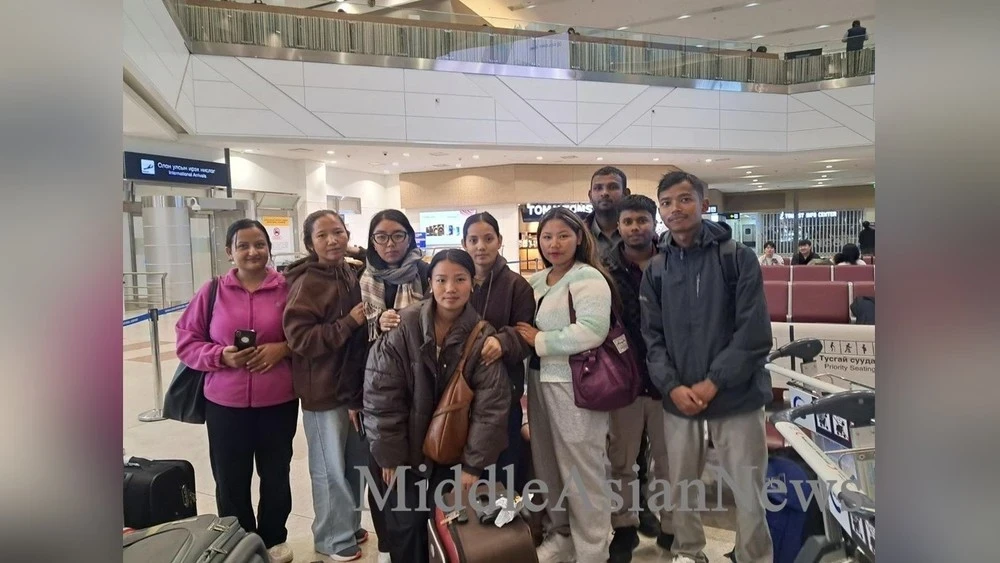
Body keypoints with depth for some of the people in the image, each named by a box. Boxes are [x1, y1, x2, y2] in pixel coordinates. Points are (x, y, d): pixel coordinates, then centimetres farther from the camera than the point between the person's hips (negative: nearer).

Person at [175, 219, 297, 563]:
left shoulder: (288, 289, -3)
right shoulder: (212, 291, -1)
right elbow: (186, 342, 2)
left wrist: (283, 348, -15)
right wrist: (221, 355, -14)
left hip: (279, 402, 0)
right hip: (225, 403, 0)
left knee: (276, 475, 14)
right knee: (230, 480, 10)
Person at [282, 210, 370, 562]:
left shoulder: (351, 276, 8)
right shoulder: (307, 284, -14)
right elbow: (299, 338, -22)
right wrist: (348, 322, -24)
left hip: (356, 383, 7)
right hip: (324, 390, -7)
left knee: (357, 463, 18)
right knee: (331, 469, 6)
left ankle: (350, 524, 37)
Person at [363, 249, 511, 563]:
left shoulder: (483, 336, -11)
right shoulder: (404, 327, -15)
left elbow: (491, 405, -11)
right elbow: (380, 394, -12)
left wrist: (474, 463, -11)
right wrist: (389, 456, -9)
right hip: (404, 451, -1)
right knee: (404, 529, 6)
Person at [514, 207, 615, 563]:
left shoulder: (588, 277, -11)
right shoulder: (536, 281, 13)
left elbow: (592, 330, -24)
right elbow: (525, 326, 23)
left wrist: (540, 341, -16)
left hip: (576, 384, -8)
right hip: (540, 381, 8)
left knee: (582, 468, 4)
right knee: (548, 464, 17)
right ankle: (560, 532, 36)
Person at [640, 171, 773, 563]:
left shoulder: (738, 258, -3)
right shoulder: (655, 270, 6)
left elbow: (754, 333, -9)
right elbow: (652, 337, 3)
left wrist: (713, 383, -14)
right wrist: (672, 387, -11)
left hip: (736, 396, -3)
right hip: (678, 399, 3)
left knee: (748, 491, 4)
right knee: (681, 486, 15)